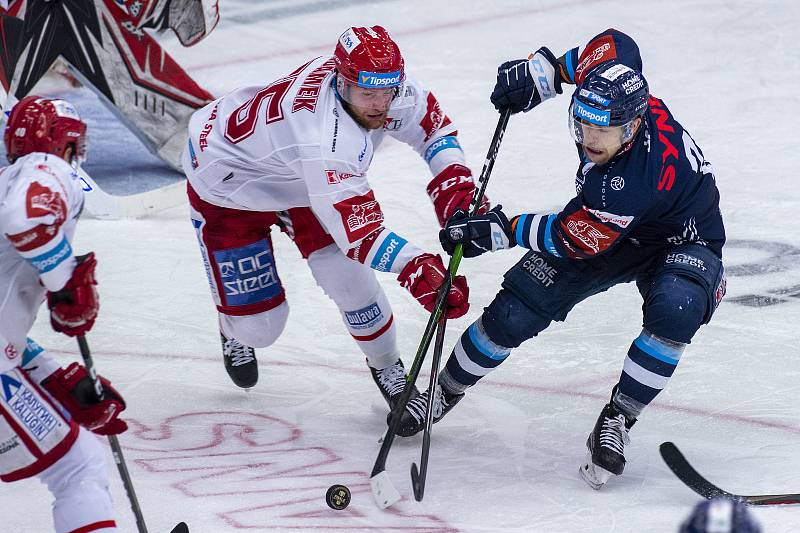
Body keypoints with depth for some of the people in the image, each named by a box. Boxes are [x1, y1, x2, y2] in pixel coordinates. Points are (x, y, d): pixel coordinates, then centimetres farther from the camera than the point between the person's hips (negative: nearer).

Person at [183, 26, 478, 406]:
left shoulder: (384, 81, -24)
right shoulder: (327, 140, -46)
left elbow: (431, 123, -4)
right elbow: (358, 231, -45)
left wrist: (453, 182, -19)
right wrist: (418, 268, -54)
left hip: (298, 176, 6)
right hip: (228, 179, -6)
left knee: (348, 277, -8)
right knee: (259, 326, -2)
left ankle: (387, 368, 19)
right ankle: (236, 331, 37)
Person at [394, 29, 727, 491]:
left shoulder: (644, 175, -43)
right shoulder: (613, 88, -26)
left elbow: (578, 239, -31)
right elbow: (610, 45, -3)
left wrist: (498, 230, -24)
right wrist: (542, 72, -8)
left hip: (679, 240, -6)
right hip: (600, 223, 6)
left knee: (674, 309, -39)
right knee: (514, 312, -4)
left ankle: (618, 419, -20)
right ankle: (446, 392, 20)